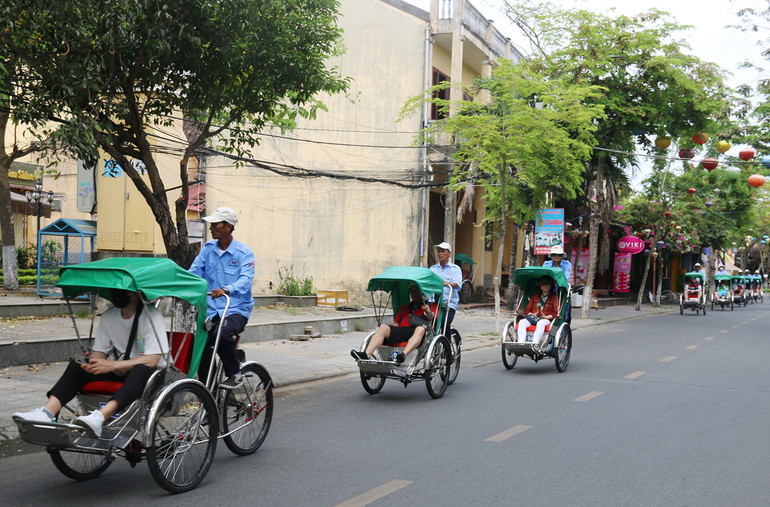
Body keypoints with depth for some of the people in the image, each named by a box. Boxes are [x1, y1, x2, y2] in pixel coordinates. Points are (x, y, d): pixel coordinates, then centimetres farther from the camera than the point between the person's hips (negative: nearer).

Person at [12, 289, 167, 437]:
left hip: (153, 372, -6)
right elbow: (99, 351, 9)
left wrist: (112, 365, -29)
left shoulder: (152, 316, -15)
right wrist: (93, 362, -17)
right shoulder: (109, 317, 5)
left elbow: (152, 360, -22)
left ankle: (99, 417, -57)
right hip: (122, 371, 6)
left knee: (140, 370, -41)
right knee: (77, 365, -11)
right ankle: (47, 412, -27)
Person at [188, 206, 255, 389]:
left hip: (236, 310, -4)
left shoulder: (243, 253, -5)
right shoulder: (208, 249, 10)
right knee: (203, 361, -3)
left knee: (223, 333, -35)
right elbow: (193, 272, 5)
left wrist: (226, 290, -39)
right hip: (211, 310, 5)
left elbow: (245, 280, -20)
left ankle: (234, 374, -15)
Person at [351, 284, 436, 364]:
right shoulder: (404, 307, 35)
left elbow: (432, 318, 0)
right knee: (383, 327, -21)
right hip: (401, 331, 4)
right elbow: (396, 323, 28)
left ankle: (404, 355, -61)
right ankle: (366, 354, -40)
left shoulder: (431, 306, 22)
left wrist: (428, 312, -24)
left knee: (420, 328, -38)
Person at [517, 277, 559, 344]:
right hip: (533, 318, 3)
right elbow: (527, 310, 18)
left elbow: (555, 313, 5)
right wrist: (532, 315, -4)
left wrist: (546, 317, -13)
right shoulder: (534, 296, 23)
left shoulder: (554, 297, 14)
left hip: (547, 320, -3)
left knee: (541, 323, -40)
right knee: (522, 322, -29)